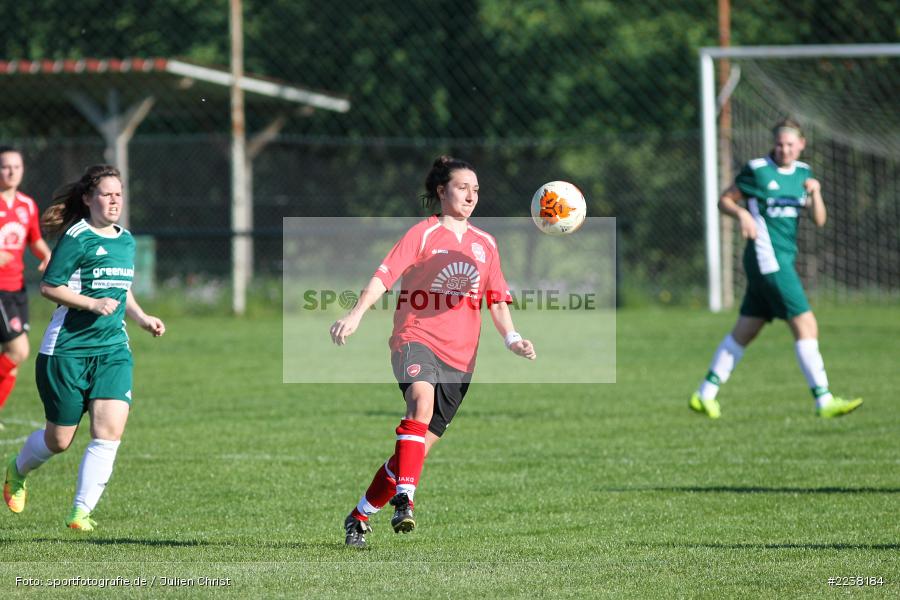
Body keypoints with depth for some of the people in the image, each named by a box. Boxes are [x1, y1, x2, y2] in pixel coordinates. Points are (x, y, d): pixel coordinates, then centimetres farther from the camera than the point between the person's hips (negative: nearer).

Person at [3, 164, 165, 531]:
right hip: (68, 348, -5)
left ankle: (82, 511, -9)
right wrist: (92, 303, -21)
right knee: (59, 439, 6)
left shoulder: (126, 240, 13)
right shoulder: (76, 238, -9)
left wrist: (142, 318, 12)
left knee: (109, 432, -14)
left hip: (113, 349, 5)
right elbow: (49, 287, -11)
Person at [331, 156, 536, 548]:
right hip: (416, 340, -5)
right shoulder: (423, 234, 0)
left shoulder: (485, 244, 16)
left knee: (421, 445, 4)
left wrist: (511, 338, 3)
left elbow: (497, 300, 20)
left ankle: (361, 515, 20)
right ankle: (404, 500, -41)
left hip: (459, 357, 5)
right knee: (421, 401, -35)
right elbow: (385, 275, -11)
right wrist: (356, 314, -26)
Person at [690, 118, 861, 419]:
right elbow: (724, 200, 2)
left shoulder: (802, 172, 11)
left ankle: (705, 394, 20)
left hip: (784, 259, 8)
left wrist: (815, 191, -12)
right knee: (806, 326, -13)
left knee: (744, 332, 12)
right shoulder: (757, 170, -7)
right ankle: (824, 401, -12)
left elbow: (819, 220, 6)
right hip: (767, 258, -8)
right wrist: (742, 214, -18)